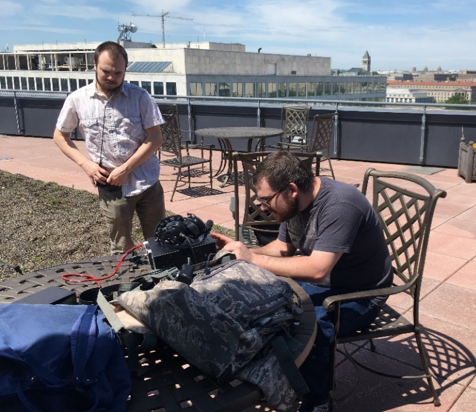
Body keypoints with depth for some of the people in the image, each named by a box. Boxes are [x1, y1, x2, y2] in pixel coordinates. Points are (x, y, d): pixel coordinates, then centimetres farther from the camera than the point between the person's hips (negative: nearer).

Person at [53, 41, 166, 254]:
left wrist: (126, 168, -15)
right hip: (112, 188, 0)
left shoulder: (140, 96, -5)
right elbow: (60, 136, 10)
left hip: (147, 183, 0)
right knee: (121, 250, 13)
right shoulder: (77, 100, -2)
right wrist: (85, 163, -5)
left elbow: (155, 139, -7)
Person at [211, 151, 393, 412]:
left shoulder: (339, 205, -29)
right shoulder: (295, 201, -4)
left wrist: (253, 258, -30)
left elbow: (316, 270, -36)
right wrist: (242, 250, -9)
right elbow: (283, 248, 8)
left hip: (358, 294, -7)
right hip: (317, 282, 8)